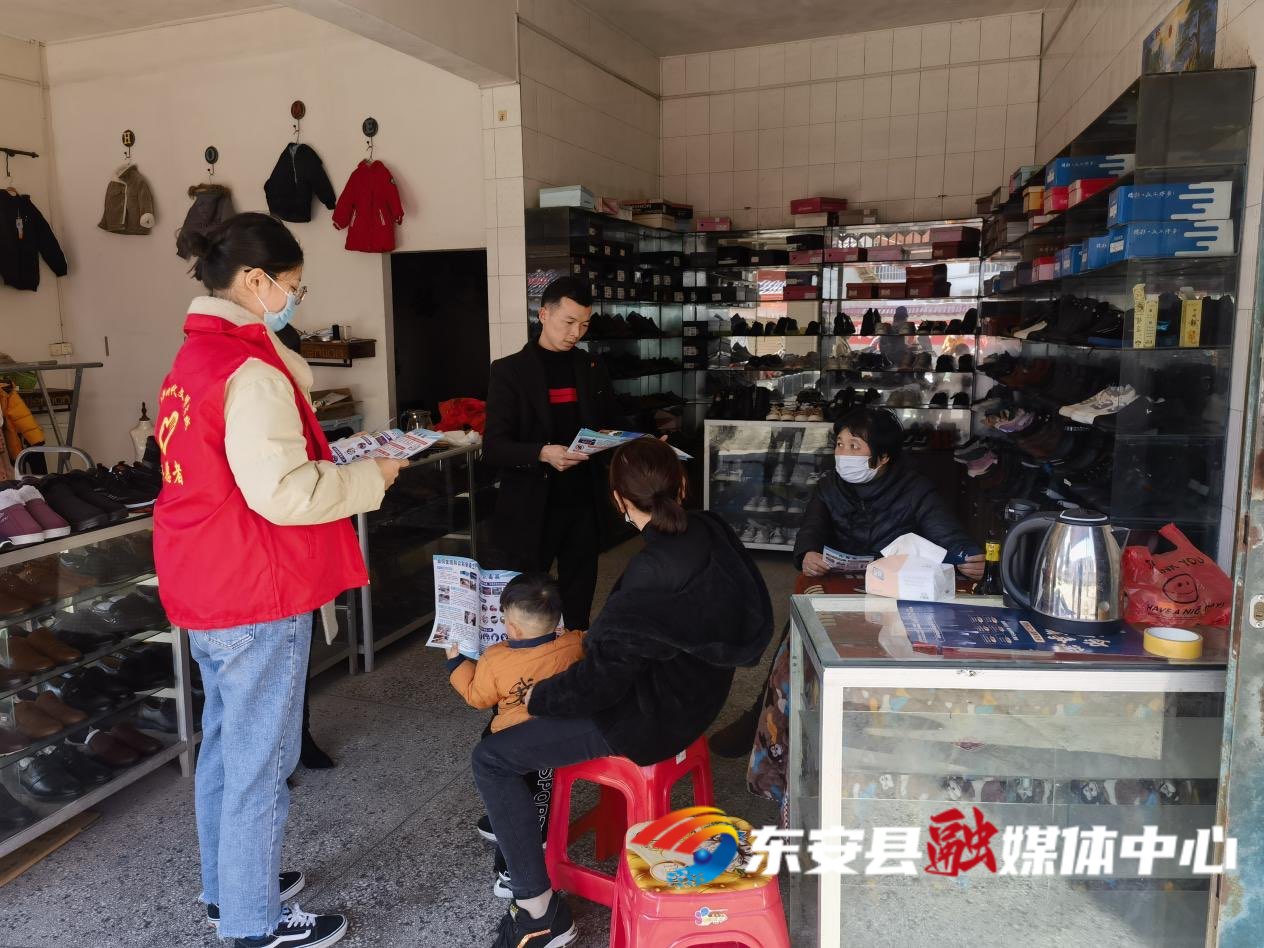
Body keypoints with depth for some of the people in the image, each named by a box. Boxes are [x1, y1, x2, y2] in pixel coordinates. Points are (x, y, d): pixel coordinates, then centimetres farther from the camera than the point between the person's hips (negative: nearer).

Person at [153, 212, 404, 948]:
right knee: (261, 761, 4)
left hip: (209, 585, 10)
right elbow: (283, 493, -26)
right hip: (257, 594, -10)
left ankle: (227, 887, 38)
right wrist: (370, 478, -13)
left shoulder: (195, 358, 10)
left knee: (226, 745, 21)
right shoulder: (249, 372, -21)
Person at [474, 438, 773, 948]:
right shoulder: (711, 533, -7)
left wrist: (536, 696, -8)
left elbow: (601, 681, -25)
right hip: (692, 685, 9)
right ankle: (519, 822, 41)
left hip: (653, 715, -9)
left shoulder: (651, 575, -31)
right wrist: (594, 637, 14)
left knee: (490, 758, -3)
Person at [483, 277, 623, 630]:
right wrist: (542, 453, -29)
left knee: (578, 603, 14)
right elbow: (494, 446, -11)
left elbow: (611, 424, 15)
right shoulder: (509, 370, -5)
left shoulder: (592, 367, 9)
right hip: (531, 509, -4)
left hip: (584, 503, 4)